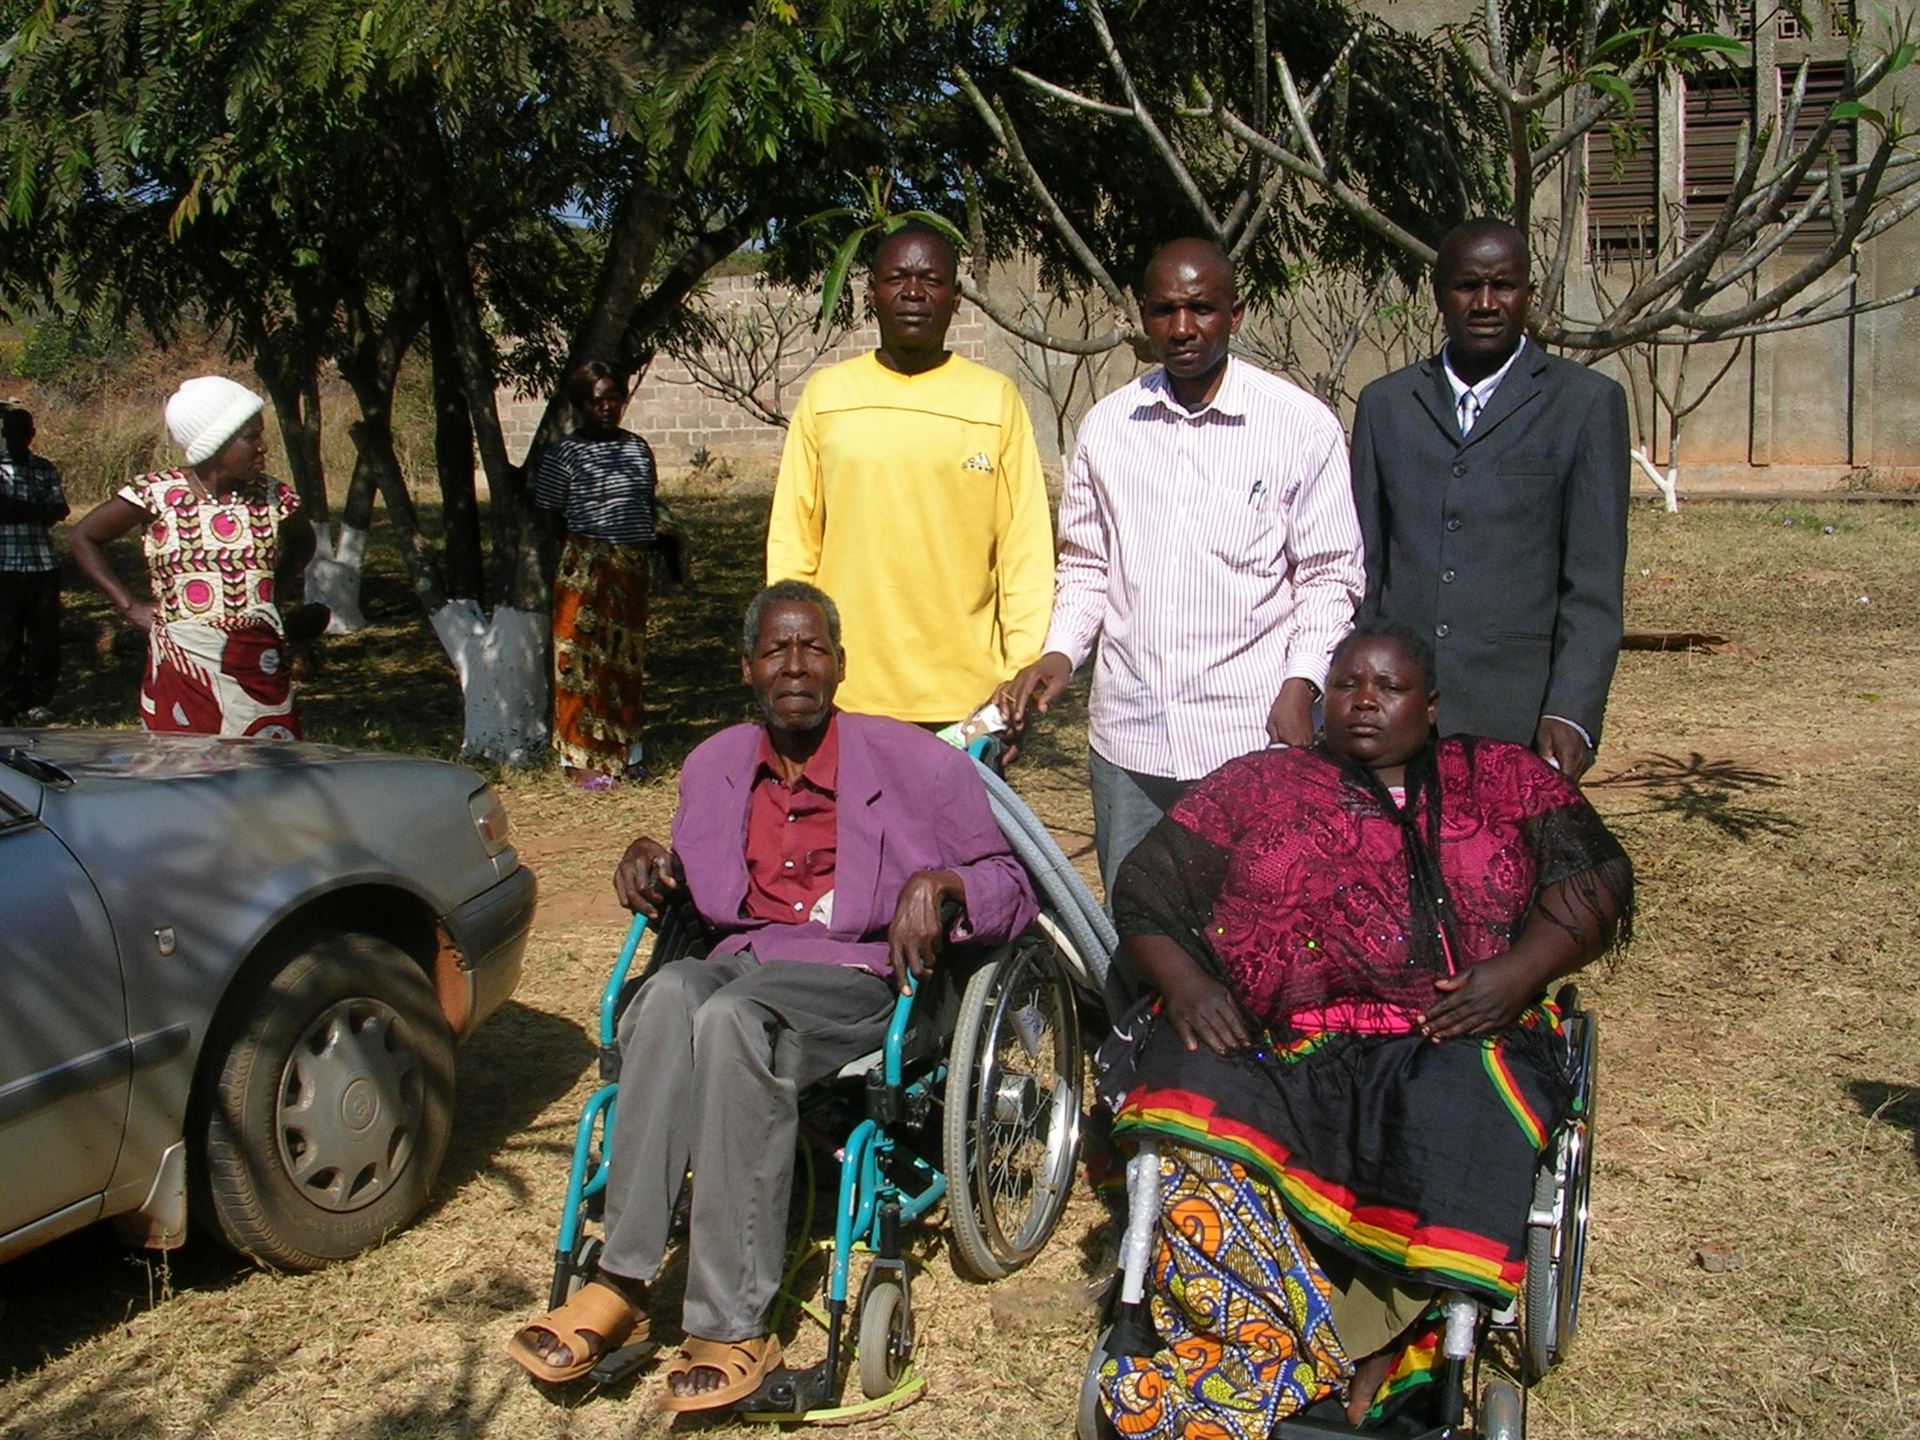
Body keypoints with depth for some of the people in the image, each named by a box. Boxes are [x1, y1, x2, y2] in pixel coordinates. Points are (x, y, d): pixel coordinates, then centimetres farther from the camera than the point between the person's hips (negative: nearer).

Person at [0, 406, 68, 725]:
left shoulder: (45, 469, 12)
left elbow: (60, 510, 0)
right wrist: (38, 513, -14)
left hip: (43, 564, 2)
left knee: (44, 636, 3)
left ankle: (38, 700, 14)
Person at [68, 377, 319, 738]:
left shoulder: (269, 497, 5)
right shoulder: (157, 494, -4)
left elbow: (303, 540, 26)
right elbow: (83, 537, 7)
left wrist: (277, 592, 10)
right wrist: (130, 607, 2)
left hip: (259, 666, 2)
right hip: (184, 666, -2)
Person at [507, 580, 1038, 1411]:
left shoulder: (915, 763, 7)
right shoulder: (714, 767, 19)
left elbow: (1011, 887, 8)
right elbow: (699, 896, 32)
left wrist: (939, 884, -14)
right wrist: (653, 860, 9)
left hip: (856, 979, -4)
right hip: (740, 963, 4)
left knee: (731, 1016, -37)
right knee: (668, 995, -34)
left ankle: (733, 1327, -34)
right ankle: (621, 1283, -34)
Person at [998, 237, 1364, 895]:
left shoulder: (1303, 426, -1)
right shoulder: (1106, 426, 9)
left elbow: (1329, 575, 2)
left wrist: (1300, 685, -11)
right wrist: (1060, 652, 0)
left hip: (1253, 731, -3)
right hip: (1128, 730, 4)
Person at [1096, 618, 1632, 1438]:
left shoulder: (1504, 778, 21)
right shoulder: (1257, 785, 22)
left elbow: (1596, 876, 10)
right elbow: (1145, 890, 16)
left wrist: (1518, 972, -9)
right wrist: (1183, 980, -6)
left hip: (1452, 1041, 0)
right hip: (1278, 1052, 1)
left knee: (1454, 1121, -36)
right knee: (1193, 1108, -31)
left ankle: (1370, 1359, -25)